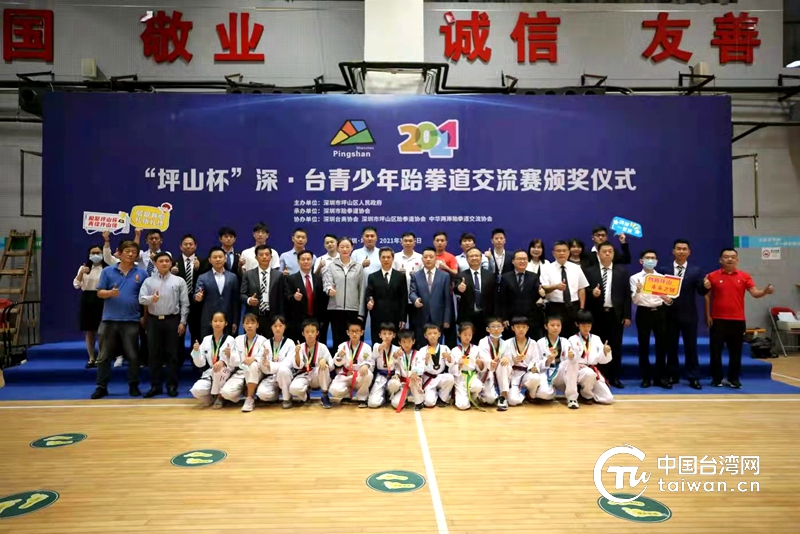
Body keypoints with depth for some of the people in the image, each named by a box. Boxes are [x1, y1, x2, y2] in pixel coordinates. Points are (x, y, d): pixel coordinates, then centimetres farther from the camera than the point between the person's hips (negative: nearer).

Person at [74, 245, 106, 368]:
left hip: (101, 300, -3)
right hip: (87, 300, 4)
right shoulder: (84, 267, 10)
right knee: (89, 331, 8)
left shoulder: (107, 269, -1)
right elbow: (76, 285, 0)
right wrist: (81, 273, -14)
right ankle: (91, 358, 17)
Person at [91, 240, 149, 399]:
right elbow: (99, 293, 3)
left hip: (131, 320, -1)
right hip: (110, 319, 1)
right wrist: (110, 293, -19)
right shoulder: (108, 271, 4)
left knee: (133, 355, 4)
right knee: (104, 355, 6)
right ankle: (101, 386, 17)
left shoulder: (141, 273, 4)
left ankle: (133, 386, 15)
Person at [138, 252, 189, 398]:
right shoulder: (148, 281, 6)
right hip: (154, 320, 2)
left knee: (172, 353, 3)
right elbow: (141, 299, -2)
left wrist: (182, 322, -6)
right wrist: (151, 298, -24)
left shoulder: (179, 281, 2)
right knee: (154, 354, 7)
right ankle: (155, 385, 16)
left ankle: (172, 385, 13)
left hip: (172, 320, -1)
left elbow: (184, 303, 0)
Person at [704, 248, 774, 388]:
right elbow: (707, 297, 2)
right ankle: (716, 378, 13)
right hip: (718, 320, -1)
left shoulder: (745, 276, 5)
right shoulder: (712, 276, 0)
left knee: (736, 351, 8)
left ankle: (734, 379, 19)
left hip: (738, 320, 2)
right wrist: (707, 315, -4)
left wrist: (765, 291, -25)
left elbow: (755, 293, -3)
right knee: (716, 350, 2)